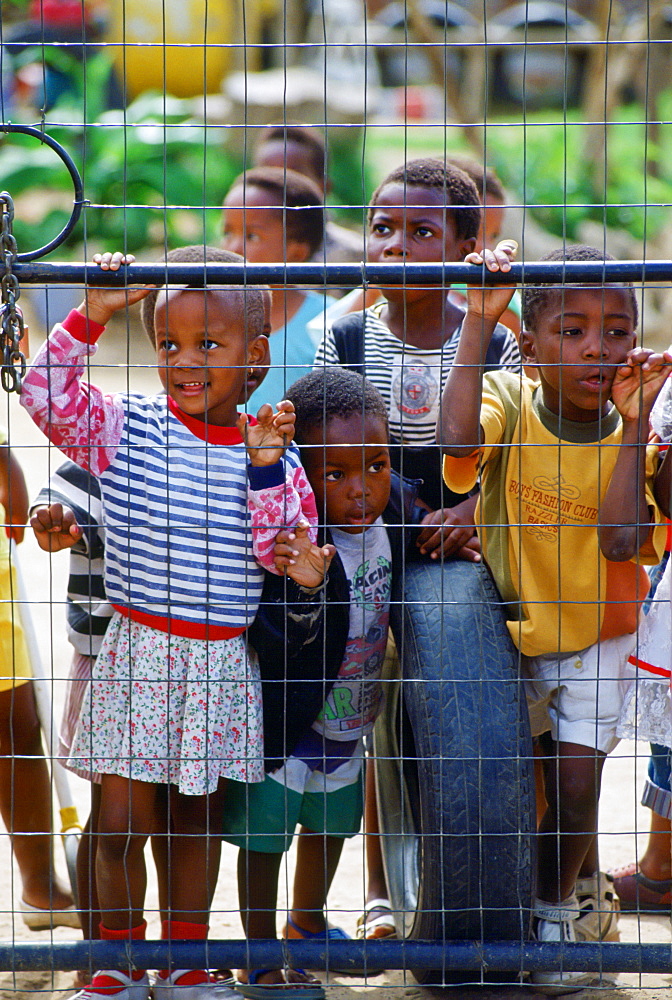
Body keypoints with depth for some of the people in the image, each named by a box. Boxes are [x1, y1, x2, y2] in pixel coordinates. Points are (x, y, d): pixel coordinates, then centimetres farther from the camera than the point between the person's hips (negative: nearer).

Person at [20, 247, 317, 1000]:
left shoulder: (272, 450, -1)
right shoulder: (125, 430, -3)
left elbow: (281, 554, -7)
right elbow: (45, 395, -13)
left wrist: (266, 467, -18)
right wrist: (91, 316, -18)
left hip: (222, 662, 1)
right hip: (138, 649, -1)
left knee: (200, 816, 14)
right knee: (123, 821, 0)